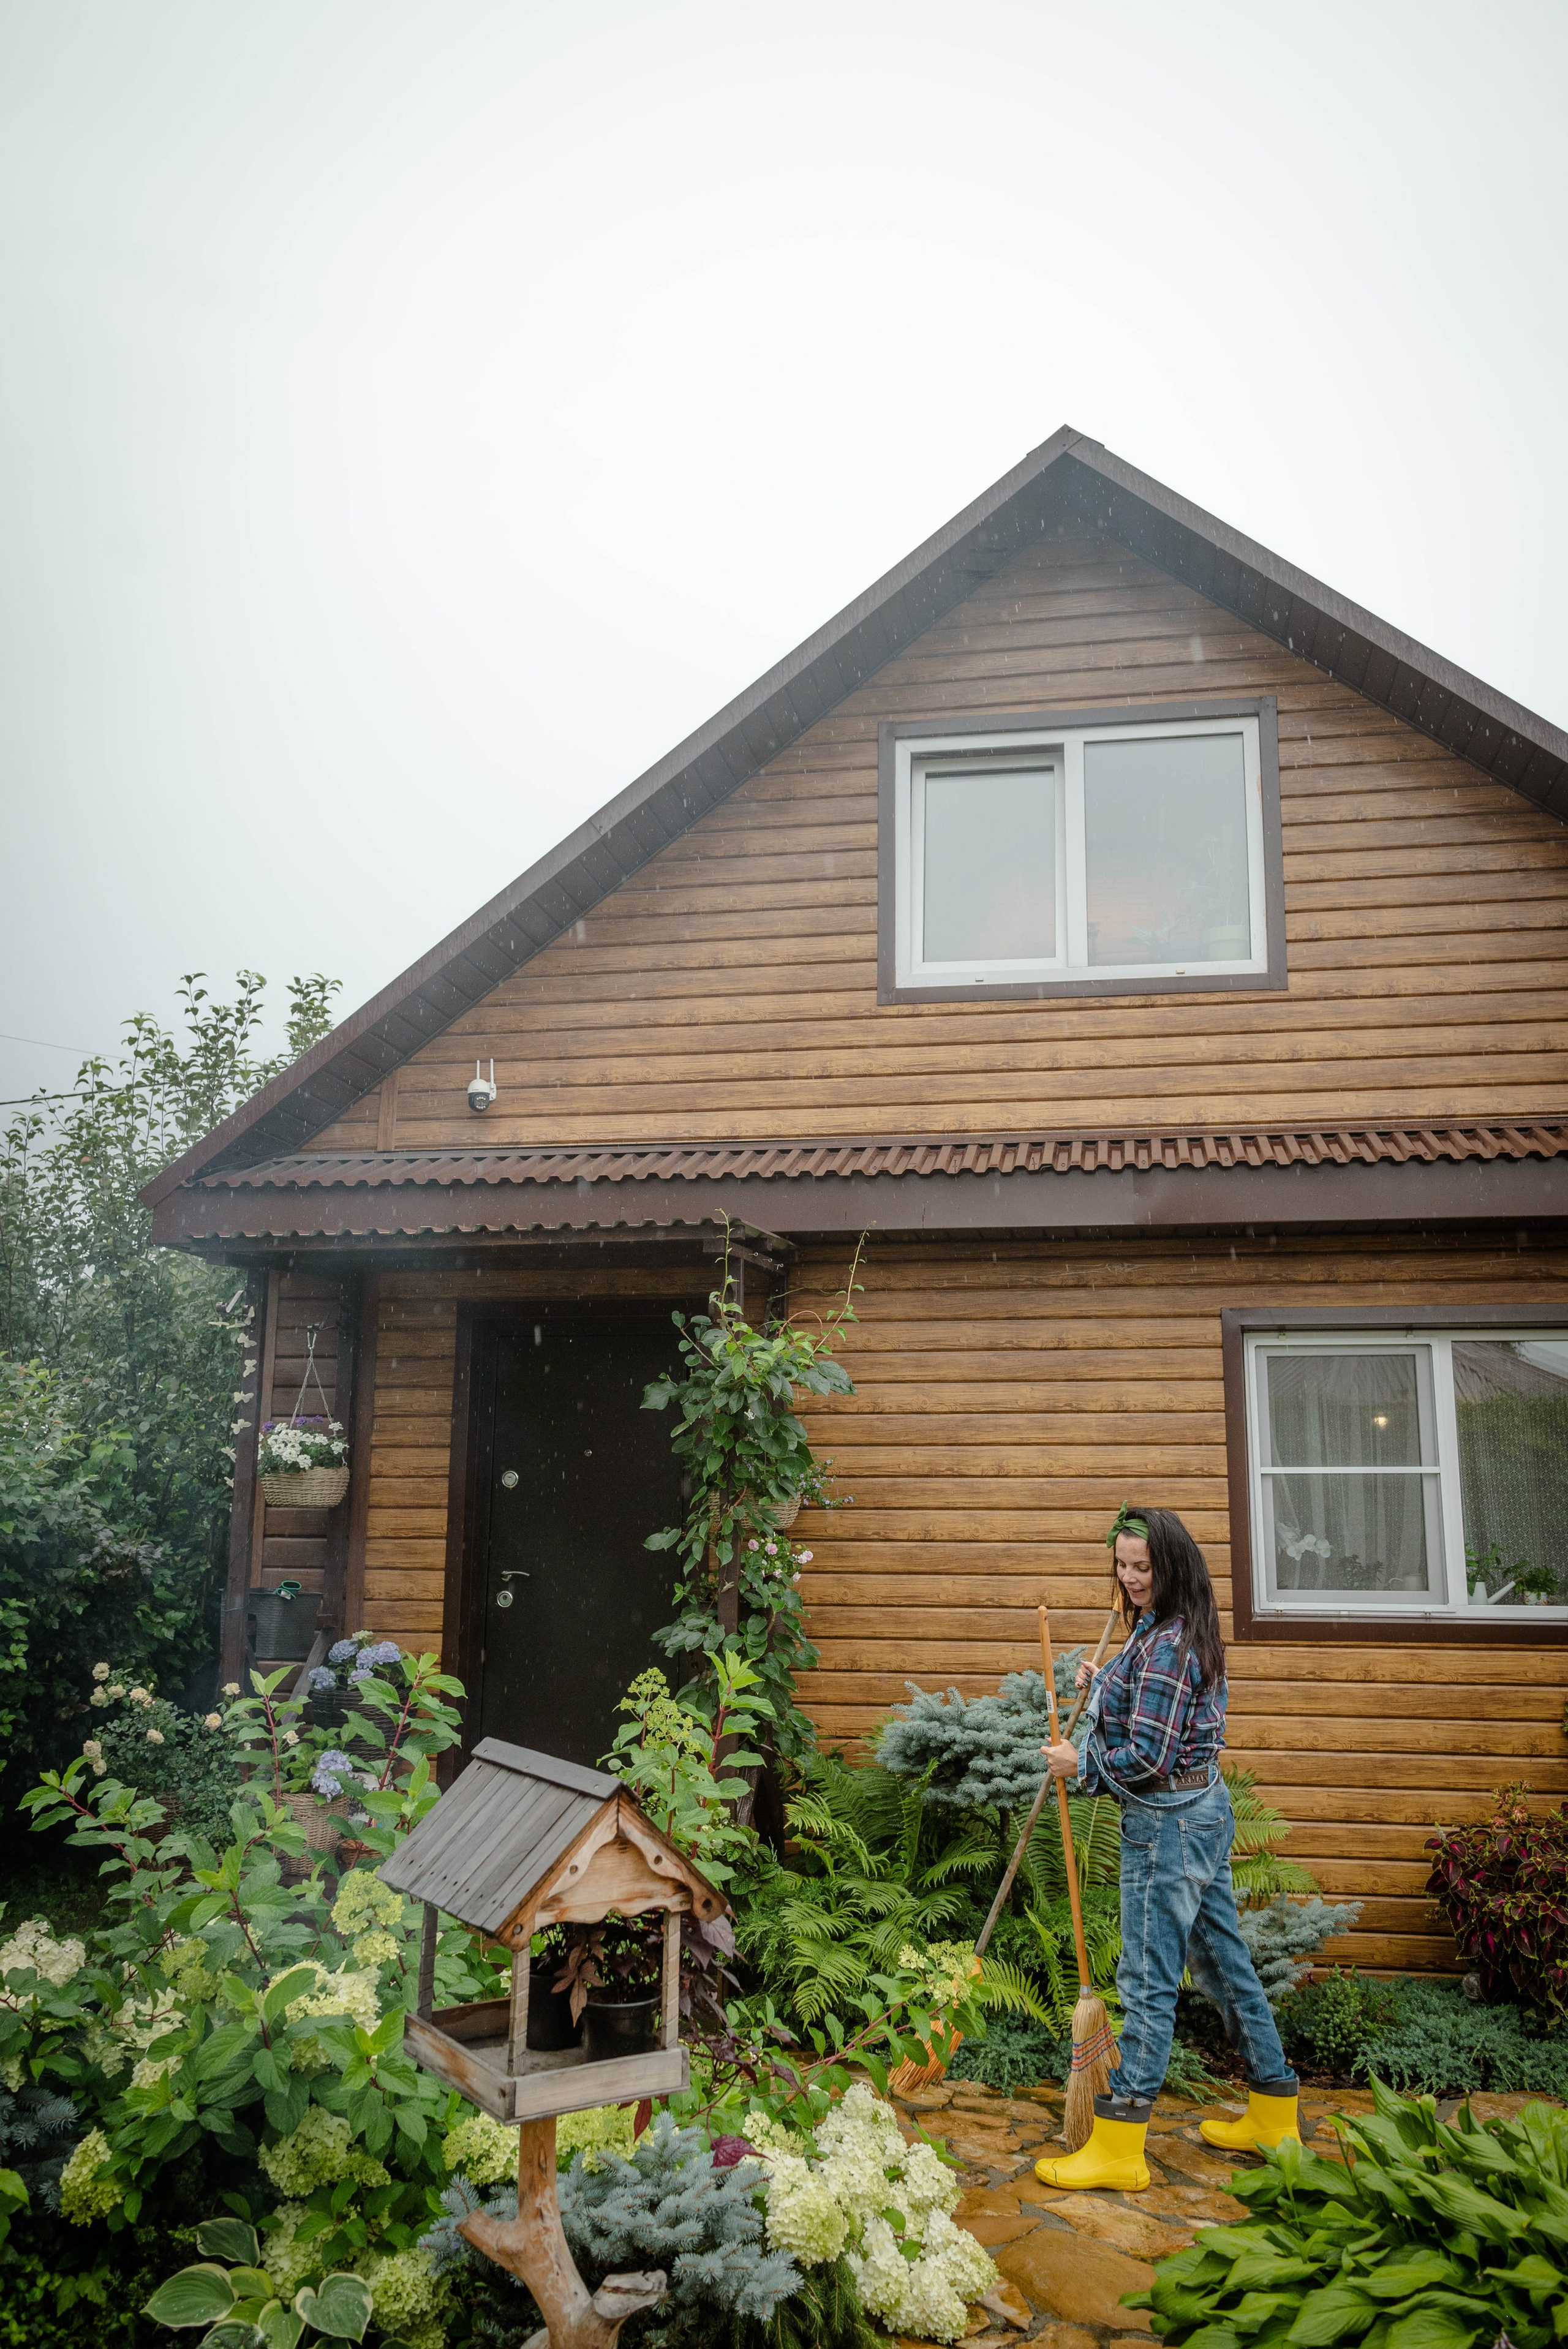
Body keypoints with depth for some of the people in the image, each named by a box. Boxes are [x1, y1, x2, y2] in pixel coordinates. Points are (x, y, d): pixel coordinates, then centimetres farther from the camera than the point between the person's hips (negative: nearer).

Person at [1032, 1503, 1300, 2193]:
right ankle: (1273, 2116, 31)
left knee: (1148, 1980, -3)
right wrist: (1101, 1685, 10)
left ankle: (1118, 2149, 6)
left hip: (1168, 1823, -10)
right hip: (1204, 1809, 10)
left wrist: (1080, 1762, -11)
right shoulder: (1173, 1631, 9)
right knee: (1224, 1962, 19)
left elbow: (1149, 1757, -24)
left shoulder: (1166, 1644, -23)